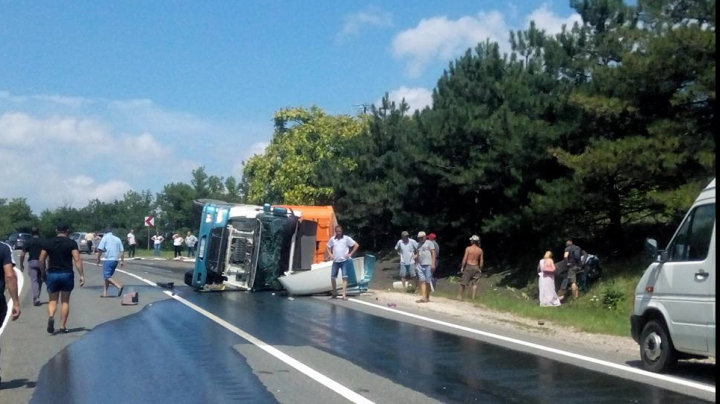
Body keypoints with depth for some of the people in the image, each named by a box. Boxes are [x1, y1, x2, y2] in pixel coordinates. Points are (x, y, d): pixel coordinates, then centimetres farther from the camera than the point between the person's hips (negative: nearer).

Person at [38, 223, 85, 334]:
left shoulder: (48, 242, 4)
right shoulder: (71, 243, -3)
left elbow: (41, 260, 3)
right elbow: (77, 260, -12)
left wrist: (43, 273, 15)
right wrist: (82, 275, -10)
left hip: (52, 274, 1)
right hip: (67, 274, -1)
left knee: (52, 300, 10)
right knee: (65, 301, 9)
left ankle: (51, 317, -18)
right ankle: (63, 326, 10)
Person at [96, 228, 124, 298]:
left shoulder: (105, 237, 2)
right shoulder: (118, 239, 15)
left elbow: (100, 249, -6)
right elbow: (122, 251, 10)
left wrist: (98, 259, 2)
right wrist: (122, 261, 14)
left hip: (108, 260, -6)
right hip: (116, 260, 6)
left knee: (107, 276, -10)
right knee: (106, 276, 16)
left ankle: (119, 286, -29)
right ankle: (104, 293, 13)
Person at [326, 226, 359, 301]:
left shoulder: (347, 238, -5)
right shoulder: (332, 239, 6)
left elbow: (356, 245, -4)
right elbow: (328, 247, 21)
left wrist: (350, 254, -8)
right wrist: (330, 254, 5)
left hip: (344, 261, -4)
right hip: (335, 261, 4)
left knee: (344, 277, -9)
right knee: (332, 277, 4)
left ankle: (344, 295, -12)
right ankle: (334, 293, 21)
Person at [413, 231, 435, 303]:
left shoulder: (429, 243, 0)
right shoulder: (418, 244, 18)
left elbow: (433, 253, -4)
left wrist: (433, 264, -12)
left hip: (428, 265, -5)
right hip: (420, 265, 5)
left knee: (428, 282, 1)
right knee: (422, 281, -4)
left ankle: (427, 297, 10)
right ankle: (423, 297, -9)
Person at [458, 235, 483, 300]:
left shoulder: (468, 248, -9)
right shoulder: (480, 250, 0)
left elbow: (465, 259, -10)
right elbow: (481, 261, 2)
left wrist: (462, 267, -2)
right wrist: (480, 268, 12)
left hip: (468, 266, -2)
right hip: (476, 267, 2)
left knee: (463, 282, 6)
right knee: (475, 283, 8)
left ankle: (460, 296, 8)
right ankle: (473, 297, 6)